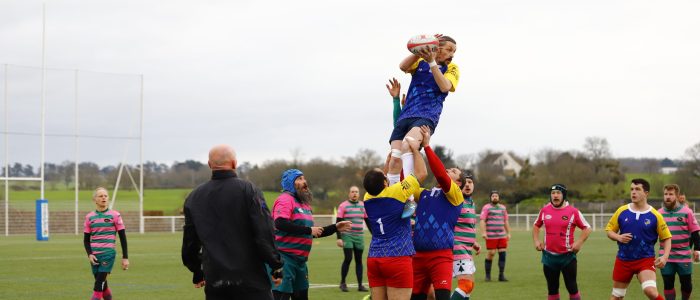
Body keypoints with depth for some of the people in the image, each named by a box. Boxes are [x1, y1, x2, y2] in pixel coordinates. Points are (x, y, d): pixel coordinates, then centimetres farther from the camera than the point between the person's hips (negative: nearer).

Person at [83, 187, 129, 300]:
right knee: (102, 286, 9)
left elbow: (123, 237, 2)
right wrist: (89, 254, -5)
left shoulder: (114, 215, -1)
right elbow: (86, 239, 12)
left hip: (108, 254, -4)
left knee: (98, 286, -12)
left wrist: (125, 257, -1)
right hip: (94, 256, 4)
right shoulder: (89, 217, 7)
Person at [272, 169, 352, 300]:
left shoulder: (304, 203, 20)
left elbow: (314, 233, 29)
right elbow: (281, 223, -26)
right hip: (284, 258, -10)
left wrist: (335, 227, 21)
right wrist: (309, 230, -19)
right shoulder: (285, 199, -9)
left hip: (300, 260, 10)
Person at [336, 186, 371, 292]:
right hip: (347, 236, -4)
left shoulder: (363, 205, 10)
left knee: (359, 260, 5)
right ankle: (343, 283, 3)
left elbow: (368, 221, 16)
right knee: (348, 259, -11)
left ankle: (360, 285, 8)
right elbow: (338, 222, -4)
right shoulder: (343, 206, -2)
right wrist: (339, 238, -11)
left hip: (359, 237, 4)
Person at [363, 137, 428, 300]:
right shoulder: (395, 193, -10)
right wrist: (415, 150, 13)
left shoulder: (368, 198, 6)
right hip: (397, 257, -6)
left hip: (374, 259, 6)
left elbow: (378, 185, 30)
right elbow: (421, 172, 0)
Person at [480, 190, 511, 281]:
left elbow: (506, 221, 24)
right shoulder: (486, 207, 2)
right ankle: (488, 275, 4)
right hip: (491, 236, -5)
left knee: (502, 253, -3)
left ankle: (501, 275, 0)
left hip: (502, 235, 5)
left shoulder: (503, 208, 18)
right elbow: (482, 221, -6)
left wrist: (508, 233, 19)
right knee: (491, 254, -7)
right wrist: (483, 232, -17)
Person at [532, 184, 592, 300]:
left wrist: (579, 242, -13)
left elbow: (587, 228, -1)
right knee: (552, 289, 10)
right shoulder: (544, 210, 4)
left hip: (567, 256, -3)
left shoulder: (573, 211, -6)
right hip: (549, 256, 3)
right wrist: (536, 241, 8)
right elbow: (536, 226, 21)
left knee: (572, 287, 0)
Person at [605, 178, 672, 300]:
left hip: (646, 260, -3)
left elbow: (666, 238, 2)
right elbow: (609, 230, 9)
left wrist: (665, 256, -13)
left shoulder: (655, 215, -6)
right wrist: (618, 237, -12)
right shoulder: (621, 211, 0)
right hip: (623, 260, 3)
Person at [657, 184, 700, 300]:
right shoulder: (659, 213, 6)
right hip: (666, 257, 2)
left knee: (686, 284, 6)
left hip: (684, 256, -2)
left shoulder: (687, 212, -3)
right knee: (668, 284, 0)